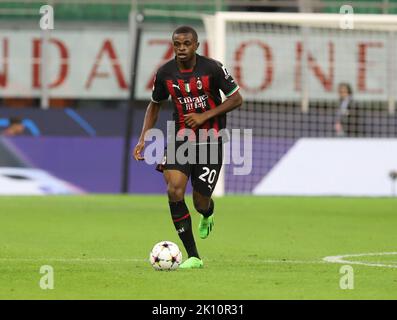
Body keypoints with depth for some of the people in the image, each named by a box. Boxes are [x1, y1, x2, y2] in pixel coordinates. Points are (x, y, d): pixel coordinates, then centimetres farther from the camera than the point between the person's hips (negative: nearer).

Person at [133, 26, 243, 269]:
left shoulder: (212, 68, -13)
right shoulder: (165, 73, -4)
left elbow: (237, 99, -5)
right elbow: (155, 105, 13)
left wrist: (205, 116, -16)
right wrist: (143, 139, 3)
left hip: (210, 139, -2)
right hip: (181, 137, 2)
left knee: (201, 202, 1)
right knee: (174, 190, -21)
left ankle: (208, 214, 46)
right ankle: (193, 256, -14)